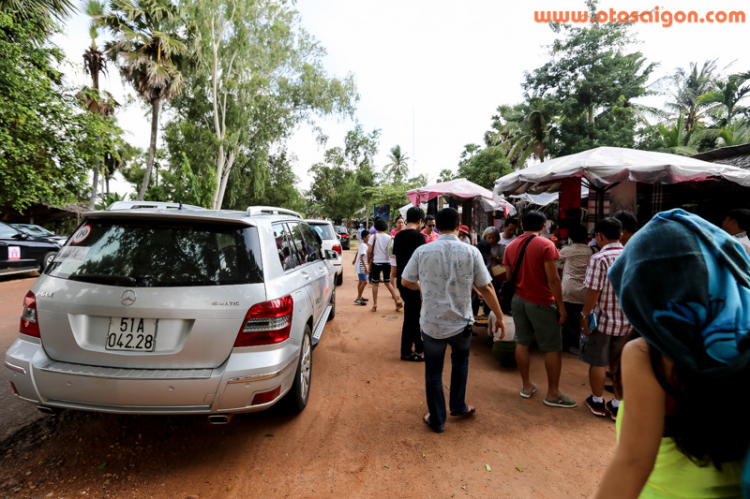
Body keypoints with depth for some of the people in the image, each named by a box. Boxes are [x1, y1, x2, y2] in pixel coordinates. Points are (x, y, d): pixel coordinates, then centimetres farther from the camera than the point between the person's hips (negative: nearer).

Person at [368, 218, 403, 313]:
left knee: (375, 284, 8)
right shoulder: (389, 237, 0)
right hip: (387, 262, 3)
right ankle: (397, 300, 6)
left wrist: (369, 262, 3)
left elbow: (369, 251, -8)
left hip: (376, 262, -2)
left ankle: (375, 305, 11)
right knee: (387, 283, 16)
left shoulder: (373, 237, -5)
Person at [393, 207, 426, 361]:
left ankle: (419, 345, 32)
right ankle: (406, 352, 11)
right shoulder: (418, 236, -15)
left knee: (412, 314, 19)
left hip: (401, 281, 8)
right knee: (411, 316, 2)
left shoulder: (398, 236, 9)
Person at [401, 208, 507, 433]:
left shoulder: (422, 251, -9)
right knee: (460, 361, 29)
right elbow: (486, 288, -5)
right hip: (461, 323, 1)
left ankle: (437, 420, 28)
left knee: (433, 373, 15)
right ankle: (458, 406, 39)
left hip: (432, 323, -1)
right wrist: (500, 317, 7)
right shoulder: (471, 252, -10)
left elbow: (406, 281, 2)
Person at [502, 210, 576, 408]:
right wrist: (561, 307, -9)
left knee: (522, 343, 13)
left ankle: (527, 386, 24)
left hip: (518, 300, 6)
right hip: (541, 303, -5)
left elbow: (509, 277, 7)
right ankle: (553, 394, 15)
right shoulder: (546, 245, -13)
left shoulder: (510, 247, 3)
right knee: (552, 348, 6)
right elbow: (553, 279, -16)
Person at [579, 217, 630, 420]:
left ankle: (597, 402, 28)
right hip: (626, 321, 5)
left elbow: (593, 292, -20)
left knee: (598, 363, 12)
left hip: (602, 320, -5)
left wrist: (585, 316, -8)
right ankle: (617, 405, 28)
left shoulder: (599, 259, -19)